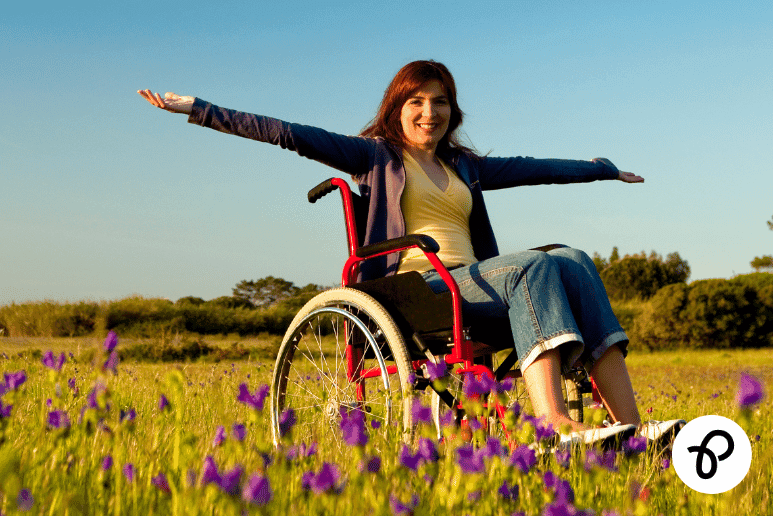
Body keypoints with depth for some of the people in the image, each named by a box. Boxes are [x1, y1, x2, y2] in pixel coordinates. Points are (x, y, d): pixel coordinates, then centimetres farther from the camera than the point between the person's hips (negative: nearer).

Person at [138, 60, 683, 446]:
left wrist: (602, 169, 44)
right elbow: (293, 134, 4)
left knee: (574, 262, -21)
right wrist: (198, 109, -3)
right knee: (534, 266, -30)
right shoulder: (376, 155, 13)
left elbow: (533, 168, 37)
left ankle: (629, 424, -33)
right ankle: (556, 424, -47)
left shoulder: (464, 166, 29)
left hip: (472, 283, 6)